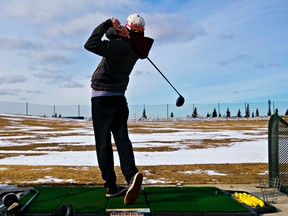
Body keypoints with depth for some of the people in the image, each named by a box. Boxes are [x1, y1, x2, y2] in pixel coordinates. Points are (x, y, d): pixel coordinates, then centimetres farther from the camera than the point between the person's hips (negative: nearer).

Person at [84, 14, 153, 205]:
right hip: (119, 98, 7)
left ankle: (111, 185, -1)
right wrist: (117, 28, -7)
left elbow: (91, 45, -25)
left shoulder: (121, 47, -18)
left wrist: (109, 23, -16)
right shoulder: (132, 46, 6)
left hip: (102, 98, -7)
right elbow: (110, 34, 14)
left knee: (103, 142, -1)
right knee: (122, 138, 1)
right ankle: (131, 174, -19)